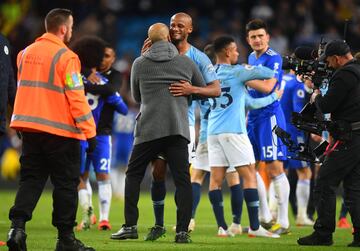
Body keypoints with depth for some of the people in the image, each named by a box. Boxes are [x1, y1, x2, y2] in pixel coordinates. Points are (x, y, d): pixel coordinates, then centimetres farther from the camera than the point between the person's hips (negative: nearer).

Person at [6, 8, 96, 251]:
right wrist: (90, 132, -11)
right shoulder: (66, 57, -11)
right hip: (60, 130, -6)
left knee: (31, 180, 10)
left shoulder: (25, 53, 10)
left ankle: (17, 226, -7)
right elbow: (77, 97, -14)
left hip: (29, 128, 6)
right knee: (66, 183, 4)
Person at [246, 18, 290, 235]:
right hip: (253, 117, 9)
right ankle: (265, 218, 17)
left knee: (275, 169, -7)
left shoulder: (274, 59, -11)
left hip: (270, 116, -9)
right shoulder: (251, 58, 15)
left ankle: (284, 223, -3)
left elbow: (268, 87, -23)